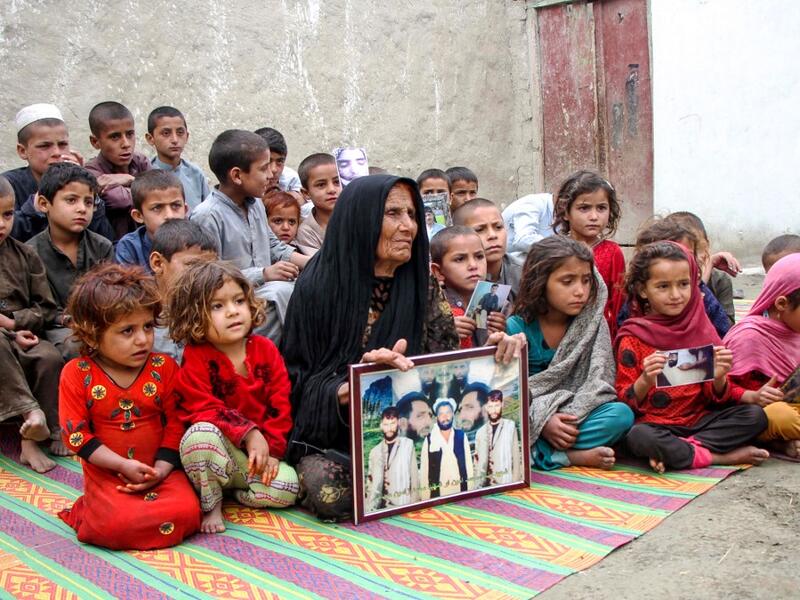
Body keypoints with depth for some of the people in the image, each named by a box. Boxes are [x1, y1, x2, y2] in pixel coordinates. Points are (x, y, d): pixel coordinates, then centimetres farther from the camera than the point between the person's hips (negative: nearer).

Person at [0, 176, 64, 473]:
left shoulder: (24, 255, 11)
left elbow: (46, 309, 8)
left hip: (25, 338, 3)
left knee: (50, 357, -28)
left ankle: (31, 439, -18)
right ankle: (30, 410, -33)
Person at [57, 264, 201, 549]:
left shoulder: (164, 367, 0)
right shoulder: (76, 374, -5)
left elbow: (175, 424, 0)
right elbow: (76, 433, -8)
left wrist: (160, 470, -13)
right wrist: (124, 465, -16)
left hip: (159, 469, 2)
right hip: (107, 473, -2)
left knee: (186, 512, -23)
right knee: (119, 525, -29)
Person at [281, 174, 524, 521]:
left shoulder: (422, 288, 5)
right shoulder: (319, 287, -7)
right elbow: (297, 379, -7)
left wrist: (491, 350, -19)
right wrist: (350, 388, -28)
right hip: (327, 437, -4)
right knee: (329, 493, -34)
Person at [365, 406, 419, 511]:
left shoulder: (408, 444, -1)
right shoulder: (375, 451, 8)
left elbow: (414, 476, -2)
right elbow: (371, 484, 9)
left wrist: (414, 505, -5)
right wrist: (368, 509, 1)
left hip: (403, 505, -3)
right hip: (381, 506, 3)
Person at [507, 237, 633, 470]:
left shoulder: (593, 322, 1)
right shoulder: (517, 328, -7)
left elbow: (599, 381, -6)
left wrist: (570, 417, -22)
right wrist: (543, 422, -24)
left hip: (574, 415, 2)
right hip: (528, 422, -1)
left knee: (622, 414, -26)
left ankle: (536, 453, -24)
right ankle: (578, 456, -24)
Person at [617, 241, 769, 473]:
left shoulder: (702, 330, 6)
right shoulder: (633, 337, -5)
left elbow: (718, 399, 9)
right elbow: (625, 402, -6)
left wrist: (719, 378, -13)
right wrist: (644, 381, -25)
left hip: (699, 418, 4)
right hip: (655, 422, -4)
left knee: (755, 415, -14)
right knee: (638, 436, -35)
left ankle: (676, 450, -18)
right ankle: (721, 457, -19)